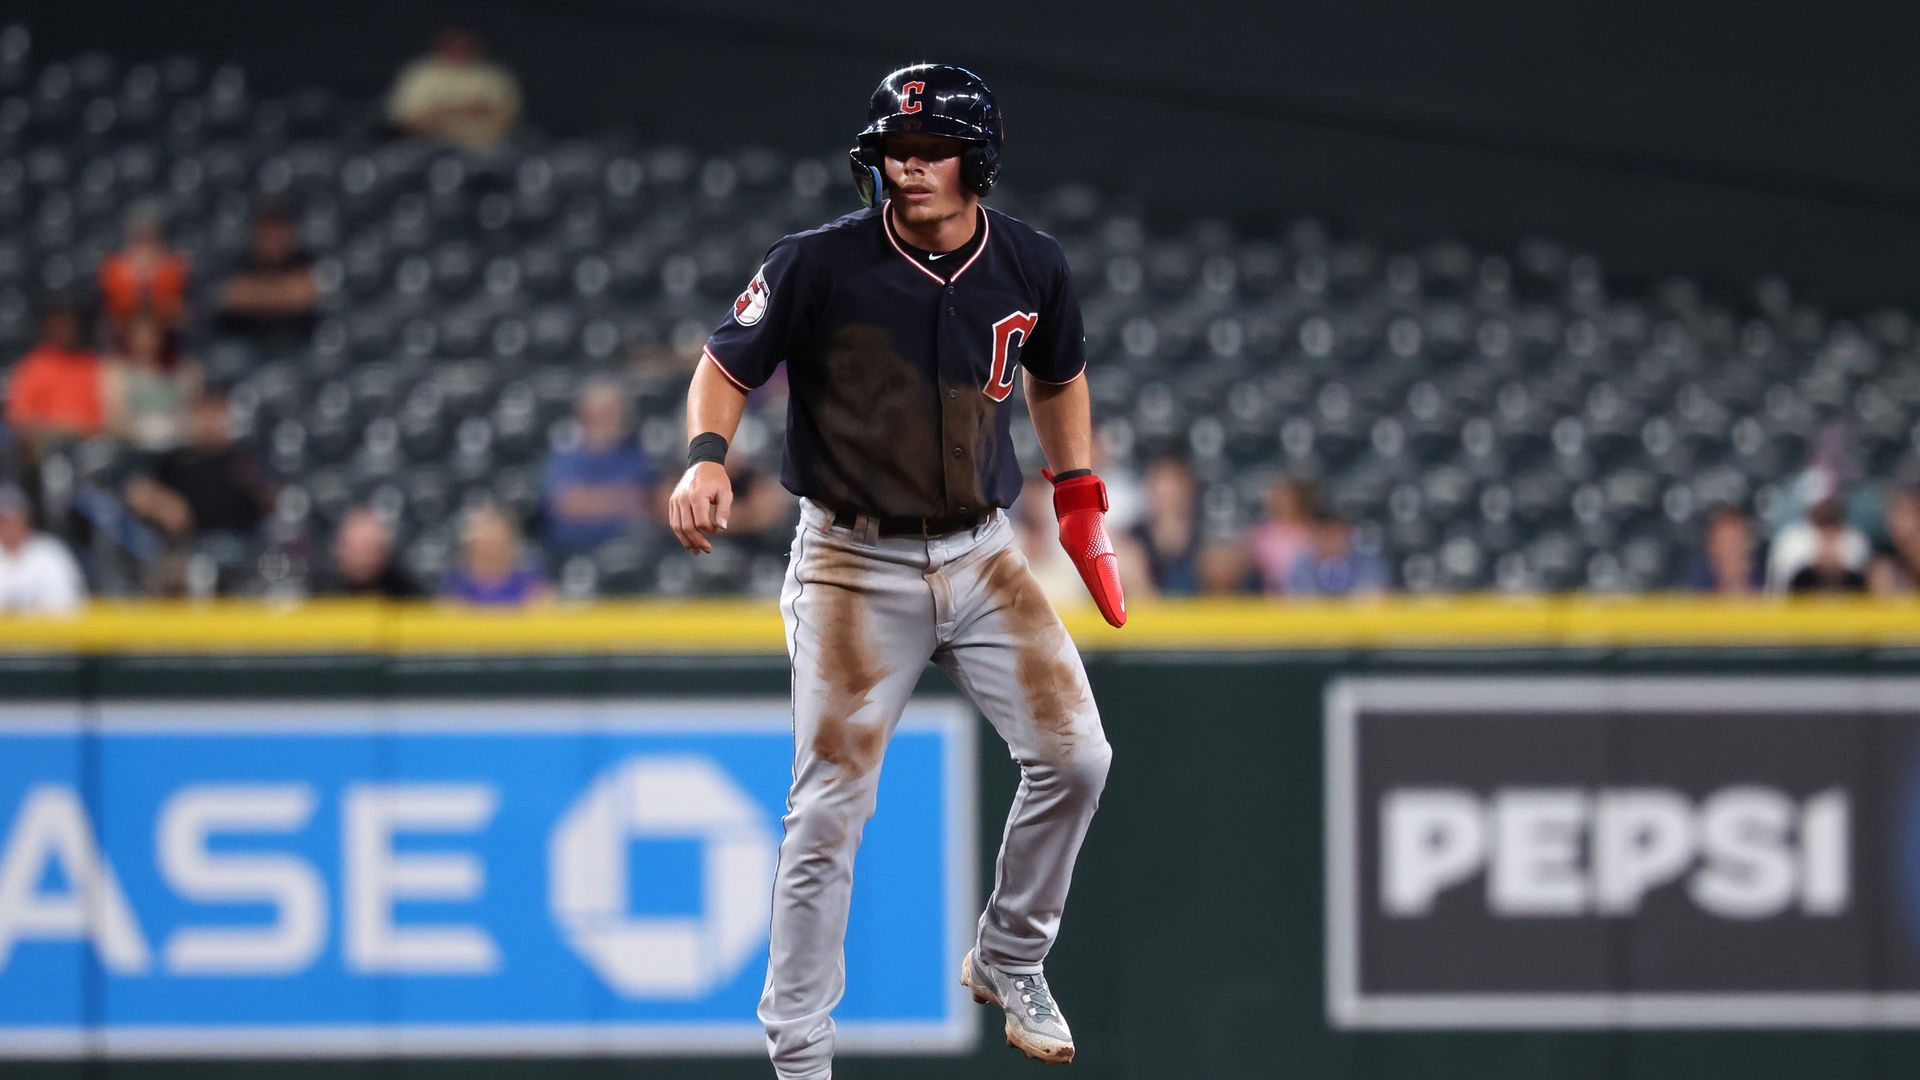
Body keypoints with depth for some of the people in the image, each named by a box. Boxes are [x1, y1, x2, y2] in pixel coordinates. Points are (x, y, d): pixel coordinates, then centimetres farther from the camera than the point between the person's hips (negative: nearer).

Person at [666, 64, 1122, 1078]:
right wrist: (707, 456, -25)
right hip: (854, 566, -4)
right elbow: (726, 365, -6)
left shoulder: (1031, 266, -2)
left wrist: (1079, 501, 14)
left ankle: (1007, 961, 22)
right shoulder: (821, 264, -13)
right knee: (830, 810, -7)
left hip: (982, 555, 4)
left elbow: (1056, 376, 17)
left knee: (1073, 757, -3)